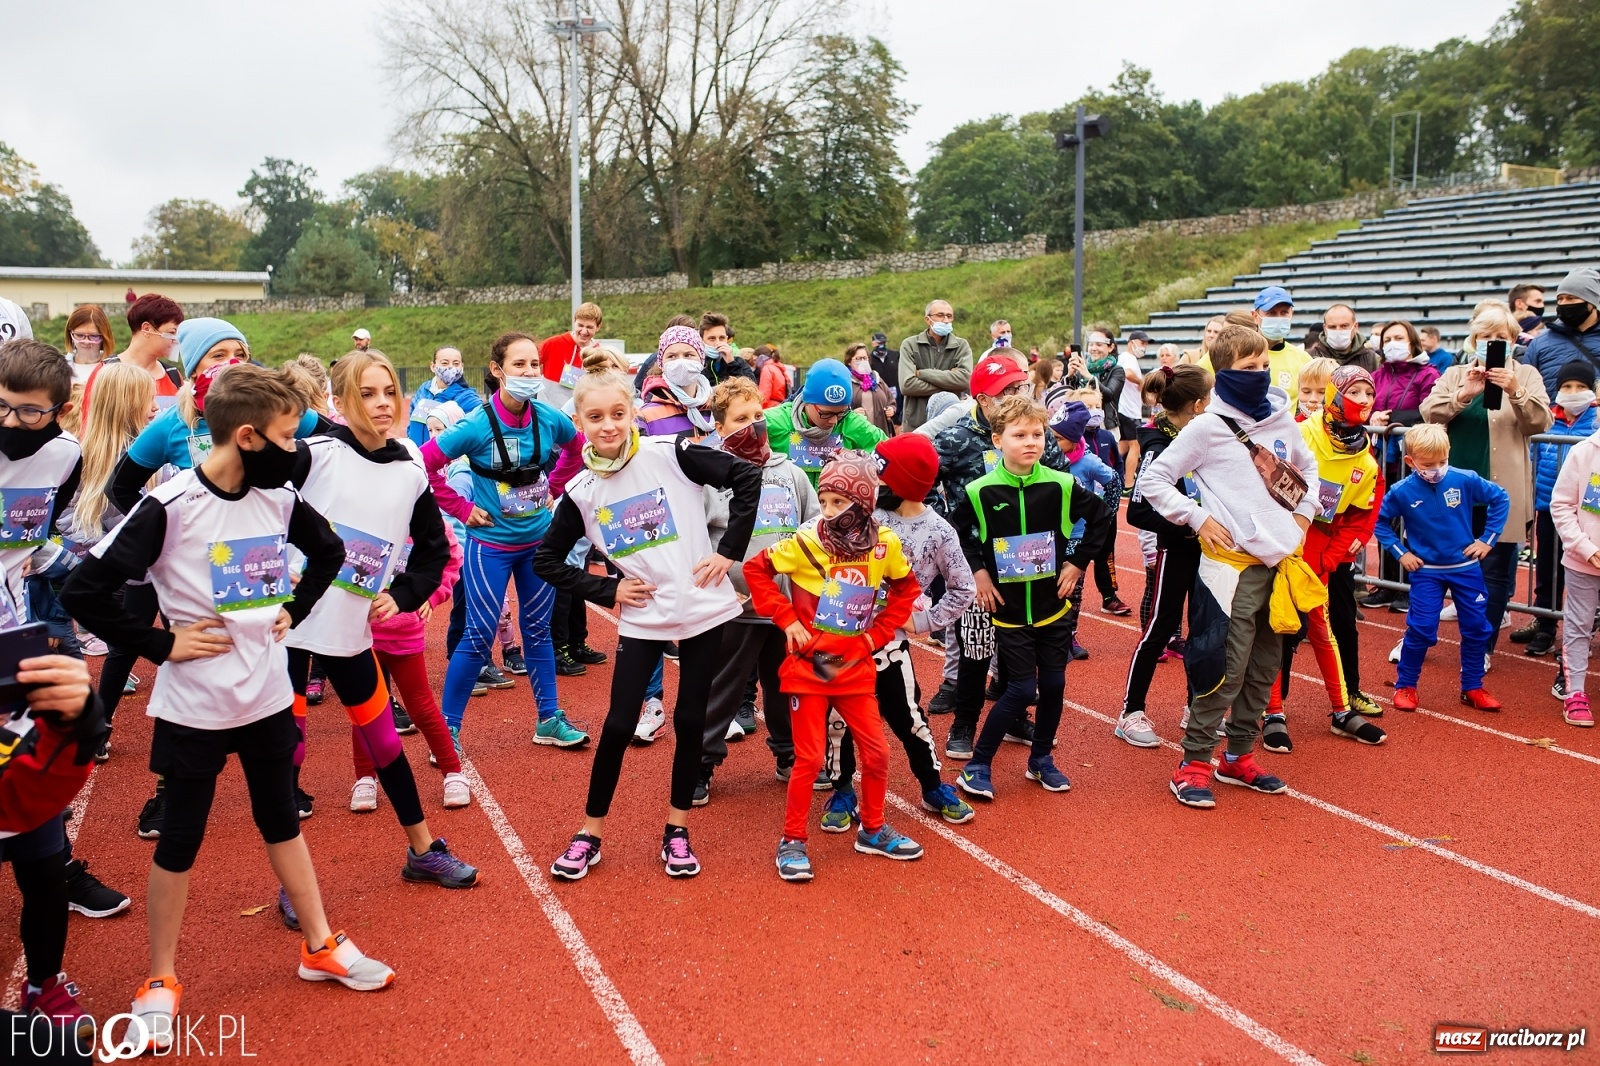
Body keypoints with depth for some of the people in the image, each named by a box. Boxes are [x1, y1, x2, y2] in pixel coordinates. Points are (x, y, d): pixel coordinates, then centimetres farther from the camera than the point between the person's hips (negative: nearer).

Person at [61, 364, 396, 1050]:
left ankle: (321, 947, 31)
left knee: (282, 822, 18)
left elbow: (328, 552, 17)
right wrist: (160, 644, -15)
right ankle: (160, 981, 27)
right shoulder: (169, 508, -19)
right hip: (194, 706, -5)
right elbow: (84, 593, -18)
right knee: (179, 841, 9)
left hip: (267, 697, 5)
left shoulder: (279, 498, -3)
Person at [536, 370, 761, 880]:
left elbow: (747, 478, -8)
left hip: (703, 607, -1)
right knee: (619, 726, 1)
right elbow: (547, 561, 8)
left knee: (689, 721, 8)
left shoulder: (669, 454, -9)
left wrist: (728, 551, -10)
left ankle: (676, 831, 24)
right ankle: (591, 832, 19)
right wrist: (607, 590, -1)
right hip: (642, 618, 1)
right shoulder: (581, 492, -1)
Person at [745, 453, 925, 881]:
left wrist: (879, 632, 3)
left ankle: (872, 830, 29)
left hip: (855, 667, 3)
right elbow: (755, 569, -5)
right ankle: (792, 840, 17)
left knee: (876, 752, 7)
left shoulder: (884, 545, -5)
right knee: (809, 757, 0)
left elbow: (906, 588, 12)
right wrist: (786, 618, -10)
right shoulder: (806, 542, -13)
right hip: (808, 667, -3)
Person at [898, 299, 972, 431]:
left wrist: (922, 373, -11)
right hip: (916, 424, -1)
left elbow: (964, 379, -13)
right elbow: (907, 385, -12)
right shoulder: (910, 345, 2)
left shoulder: (961, 345, 5)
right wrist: (948, 386, -10)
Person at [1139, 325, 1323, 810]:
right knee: (1226, 668, -6)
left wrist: (1305, 513, 14)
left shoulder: (1283, 422, 10)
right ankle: (1194, 764, 5)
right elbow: (1152, 480, -6)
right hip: (1232, 564, -6)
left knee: (1265, 667, 12)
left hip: (1282, 562, 6)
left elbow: (1308, 467, 29)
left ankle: (1238, 756, 25)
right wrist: (1198, 518, -11)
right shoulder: (1207, 427, -7)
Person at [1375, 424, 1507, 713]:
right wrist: (1399, 552, -5)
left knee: (1478, 628, 8)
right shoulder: (1402, 491, -13)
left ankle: (1473, 687, 23)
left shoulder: (1465, 480, -12)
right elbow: (1379, 520, 0)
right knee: (1421, 629, -4)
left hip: (1466, 567, 2)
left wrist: (1488, 539, -1)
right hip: (1426, 571, -2)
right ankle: (1405, 686, 14)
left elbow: (1500, 498, 2)